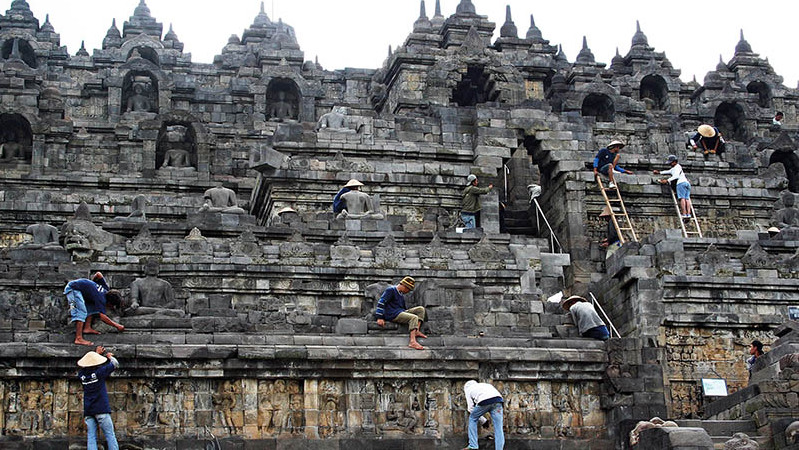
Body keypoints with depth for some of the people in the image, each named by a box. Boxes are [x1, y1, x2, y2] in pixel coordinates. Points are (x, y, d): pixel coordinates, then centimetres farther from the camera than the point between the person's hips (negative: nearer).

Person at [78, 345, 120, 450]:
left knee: (91, 437, 0)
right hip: (101, 409, -4)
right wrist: (109, 356, 26)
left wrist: (96, 354, 35)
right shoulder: (99, 372, -6)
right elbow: (115, 364, 7)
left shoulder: (82, 374, 5)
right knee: (110, 435, -3)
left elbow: (88, 364, 27)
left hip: (88, 410, 4)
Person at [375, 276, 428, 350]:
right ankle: (412, 342, -44)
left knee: (421, 309, 1)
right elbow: (381, 302, -13)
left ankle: (417, 331, -16)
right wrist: (380, 318, -19)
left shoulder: (401, 295, 25)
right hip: (392, 314, -9)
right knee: (414, 318, -29)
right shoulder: (391, 290, -4)